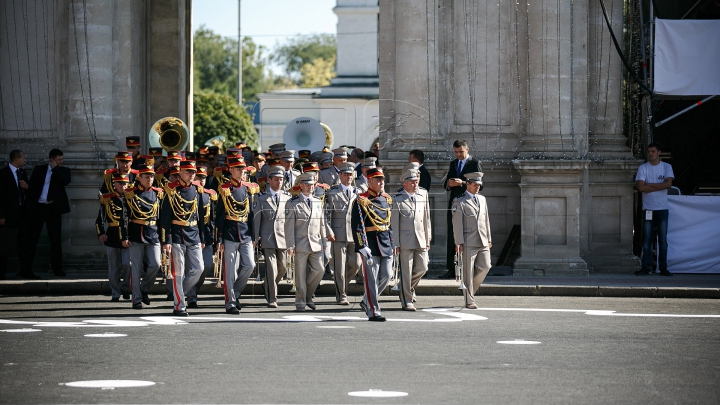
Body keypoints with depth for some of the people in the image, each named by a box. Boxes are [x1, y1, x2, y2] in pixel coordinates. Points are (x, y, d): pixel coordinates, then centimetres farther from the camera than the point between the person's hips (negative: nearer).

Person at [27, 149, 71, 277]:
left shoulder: (63, 171, 8)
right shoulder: (39, 169, 8)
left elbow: (67, 181, -13)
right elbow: (31, 187, 7)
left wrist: (55, 168, -9)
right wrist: (30, 204, -1)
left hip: (53, 208, 0)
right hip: (38, 207, 0)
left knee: (55, 239, 1)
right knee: (32, 237, 1)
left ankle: (57, 268, 5)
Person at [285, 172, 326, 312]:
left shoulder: (318, 202, 15)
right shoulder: (293, 204, -1)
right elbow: (289, 226, -4)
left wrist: (323, 241, 16)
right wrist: (291, 246, -9)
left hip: (316, 244, 4)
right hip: (301, 245, -4)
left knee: (318, 270, -3)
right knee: (301, 274, -1)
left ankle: (308, 296, 16)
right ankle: (300, 301, 8)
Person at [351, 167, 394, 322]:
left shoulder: (387, 199, 12)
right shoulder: (361, 201, -10)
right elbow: (357, 227, -14)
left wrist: (392, 242, 15)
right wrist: (363, 248, -20)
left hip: (386, 245, 7)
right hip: (370, 245, -7)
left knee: (386, 277, 8)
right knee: (372, 279, -3)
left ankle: (367, 301, 27)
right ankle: (373, 311, 3)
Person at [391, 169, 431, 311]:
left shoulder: (423, 195, 7)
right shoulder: (397, 199, -4)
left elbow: (426, 219, 12)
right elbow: (394, 223, -4)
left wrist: (427, 240, 10)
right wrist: (396, 243, -8)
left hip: (421, 239, 4)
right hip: (405, 239, -4)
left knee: (422, 268, 6)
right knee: (406, 271, -2)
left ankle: (408, 287, 33)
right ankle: (406, 301, 5)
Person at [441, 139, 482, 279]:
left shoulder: (475, 164, -1)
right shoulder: (453, 164, 18)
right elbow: (446, 185, 19)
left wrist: (462, 183, -20)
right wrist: (449, 184, -5)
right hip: (453, 205, 6)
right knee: (452, 237, 4)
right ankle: (452, 270, 6)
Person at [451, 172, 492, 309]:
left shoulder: (482, 199, 17)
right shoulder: (459, 202, -3)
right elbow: (457, 224, -6)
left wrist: (489, 239, 17)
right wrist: (459, 243, -11)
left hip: (483, 242, 6)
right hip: (468, 243, -6)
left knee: (485, 267, -2)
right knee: (468, 272, -2)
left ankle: (470, 288, 21)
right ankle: (469, 301, 2)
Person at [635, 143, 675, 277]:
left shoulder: (667, 167, 6)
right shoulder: (643, 168, 4)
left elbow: (668, 184, -9)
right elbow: (641, 187, -9)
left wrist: (650, 185, -9)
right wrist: (659, 187, -9)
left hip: (662, 209, 0)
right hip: (648, 209, 0)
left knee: (663, 240, 0)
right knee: (647, 240, -3)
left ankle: (663, 268, 4)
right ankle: (646, 267, -2)